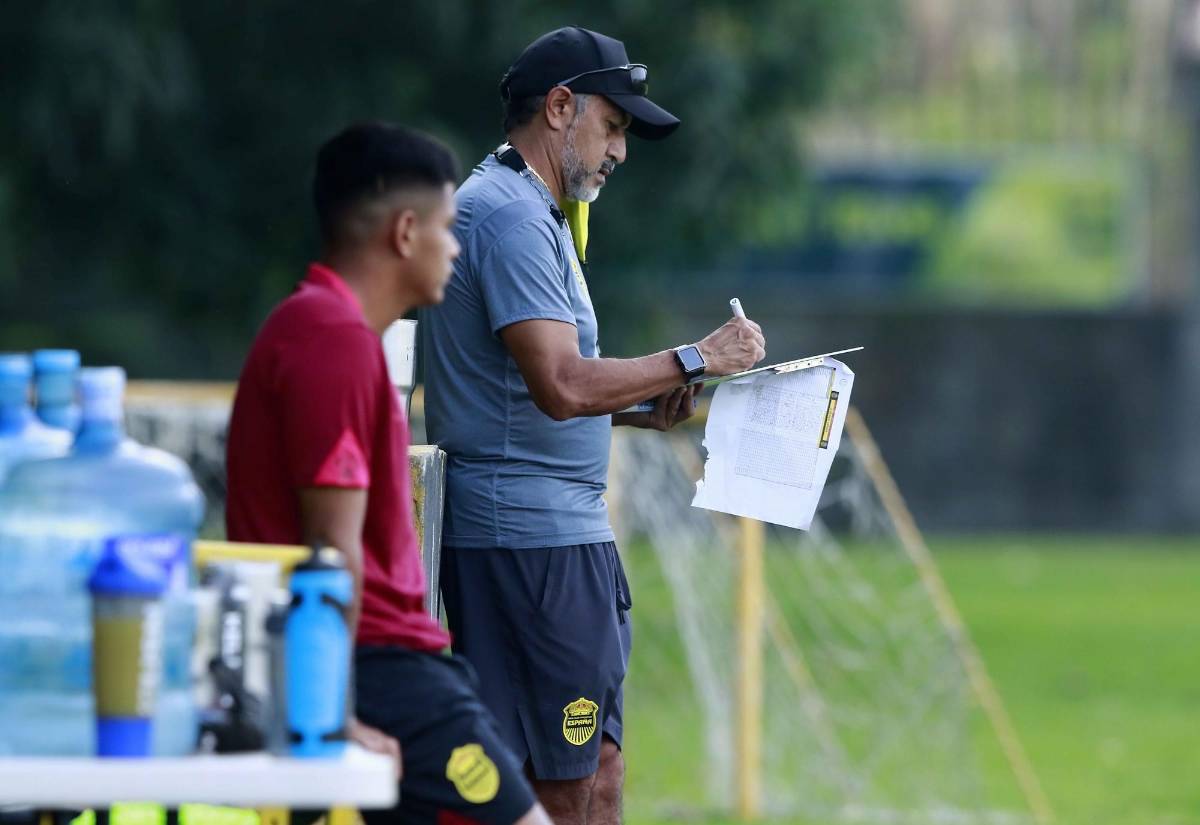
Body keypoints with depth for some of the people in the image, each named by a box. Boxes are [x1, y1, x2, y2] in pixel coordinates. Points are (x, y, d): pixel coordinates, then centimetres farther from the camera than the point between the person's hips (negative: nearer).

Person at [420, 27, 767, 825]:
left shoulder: (526, 212, 21)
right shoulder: (511, 217, -14)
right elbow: (561, 385, -24)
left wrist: (642, 408, 11)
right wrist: (694, 359, -15)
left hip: (564, 531, 11)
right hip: (533, 540, -11)